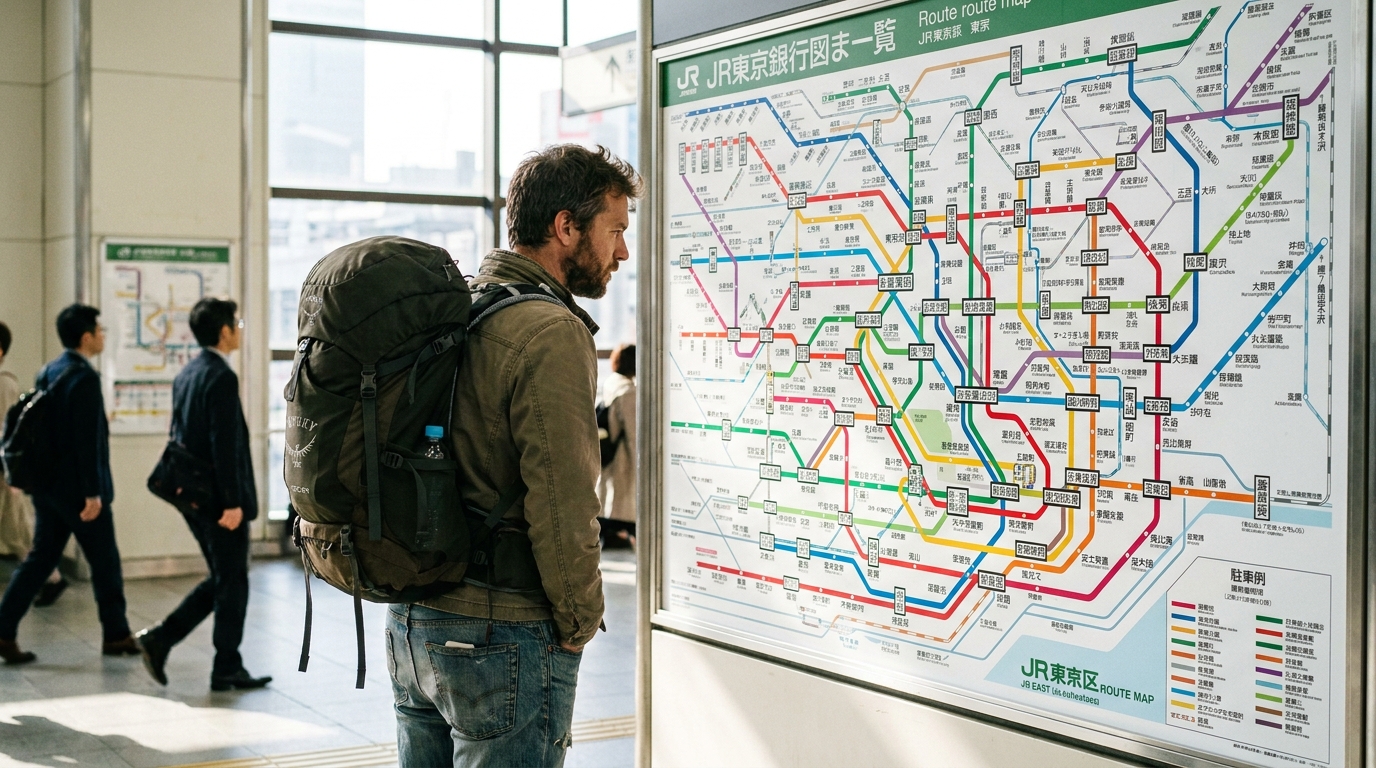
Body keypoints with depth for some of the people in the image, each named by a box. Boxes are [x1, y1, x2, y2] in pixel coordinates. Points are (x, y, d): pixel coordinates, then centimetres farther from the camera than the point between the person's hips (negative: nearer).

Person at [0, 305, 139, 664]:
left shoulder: (47, 373, 10)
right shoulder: (84, 377, -17)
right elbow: (87, 439, -21)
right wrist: (93, 493, -20)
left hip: (48, 485, 8)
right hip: (77, 487, -8)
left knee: (41, 558, 12)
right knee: (105, 562, 5)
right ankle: (116, 635, 15)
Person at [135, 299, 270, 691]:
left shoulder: (186, 375, 11)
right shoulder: (221, 378, -17)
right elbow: (225, 445, -22)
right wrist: (233, 501, -21)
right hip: (219, 498, -9)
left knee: (220, 579, 18)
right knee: (232, 583, 3)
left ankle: (160, 639, 12)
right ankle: (227, 669, 10)